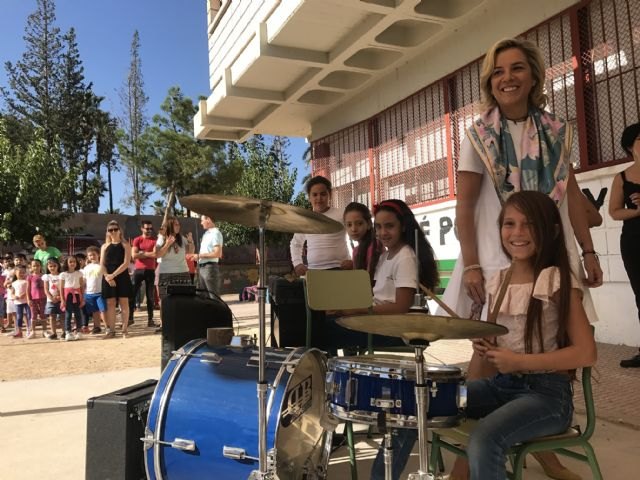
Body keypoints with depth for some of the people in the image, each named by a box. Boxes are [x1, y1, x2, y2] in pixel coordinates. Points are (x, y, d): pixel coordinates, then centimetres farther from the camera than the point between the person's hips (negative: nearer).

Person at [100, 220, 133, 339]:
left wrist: (114, 274, -17)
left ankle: (124, 330, 4)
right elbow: (102, 264, 5)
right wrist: (107, 276, -12)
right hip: (108, 278, 3)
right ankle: (111, 330, 9)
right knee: (110, 303, 4)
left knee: (124, 302, -1)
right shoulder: (105, 246, 12)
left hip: (122, 277, -3)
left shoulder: (125, 245, 2)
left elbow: (126, 263, -9)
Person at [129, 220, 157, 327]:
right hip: (138, 270, 0)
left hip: (150, 271, 0)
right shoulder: (137, 240, 4)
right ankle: (130, 318, 9)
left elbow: (155, 254, -11)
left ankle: (150, 319, 7)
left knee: (150, 296, 3)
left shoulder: (155, 240, 4)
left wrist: (142, 253, -9)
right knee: (133, 293, 0)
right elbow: (134, 255, -7)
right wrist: (149, 254, -9)